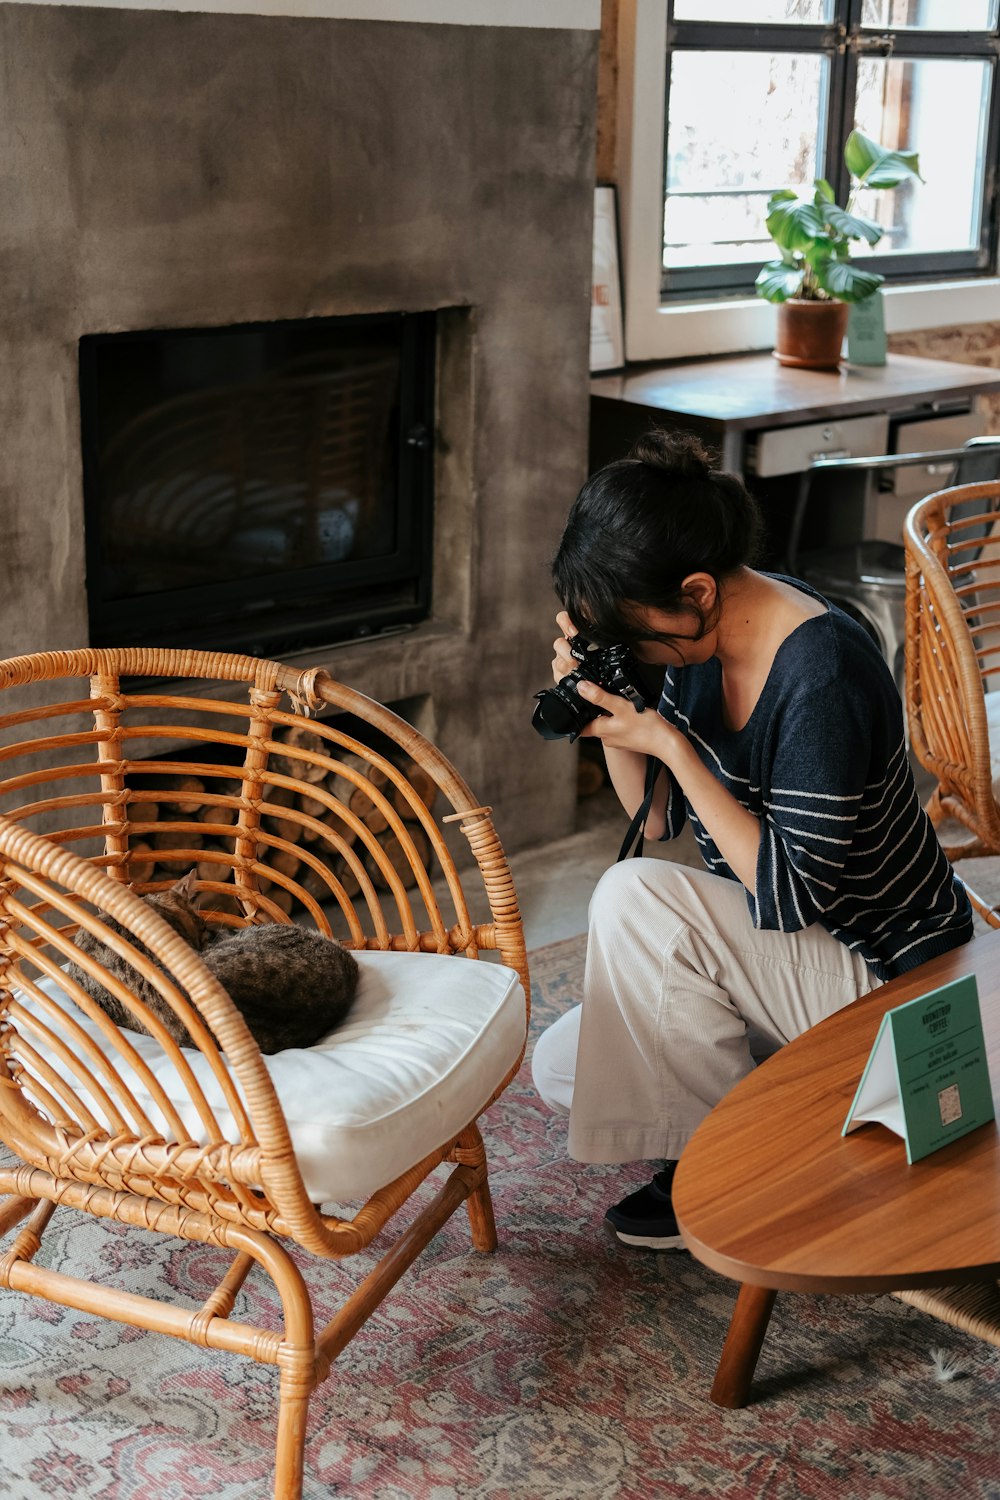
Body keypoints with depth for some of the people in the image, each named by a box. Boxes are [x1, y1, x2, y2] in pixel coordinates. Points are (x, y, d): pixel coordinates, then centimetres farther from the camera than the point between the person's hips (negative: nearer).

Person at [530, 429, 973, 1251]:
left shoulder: (823, 677, -30)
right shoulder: (705, 636, -5)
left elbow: (791, 896, -28)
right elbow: (662, 817, 3)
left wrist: (672, 745, -27)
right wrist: (607, 709, -14)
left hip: (883, 973, -8)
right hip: (776, 951, 8)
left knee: (637, 897, -26)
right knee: (566, 1069, 1)